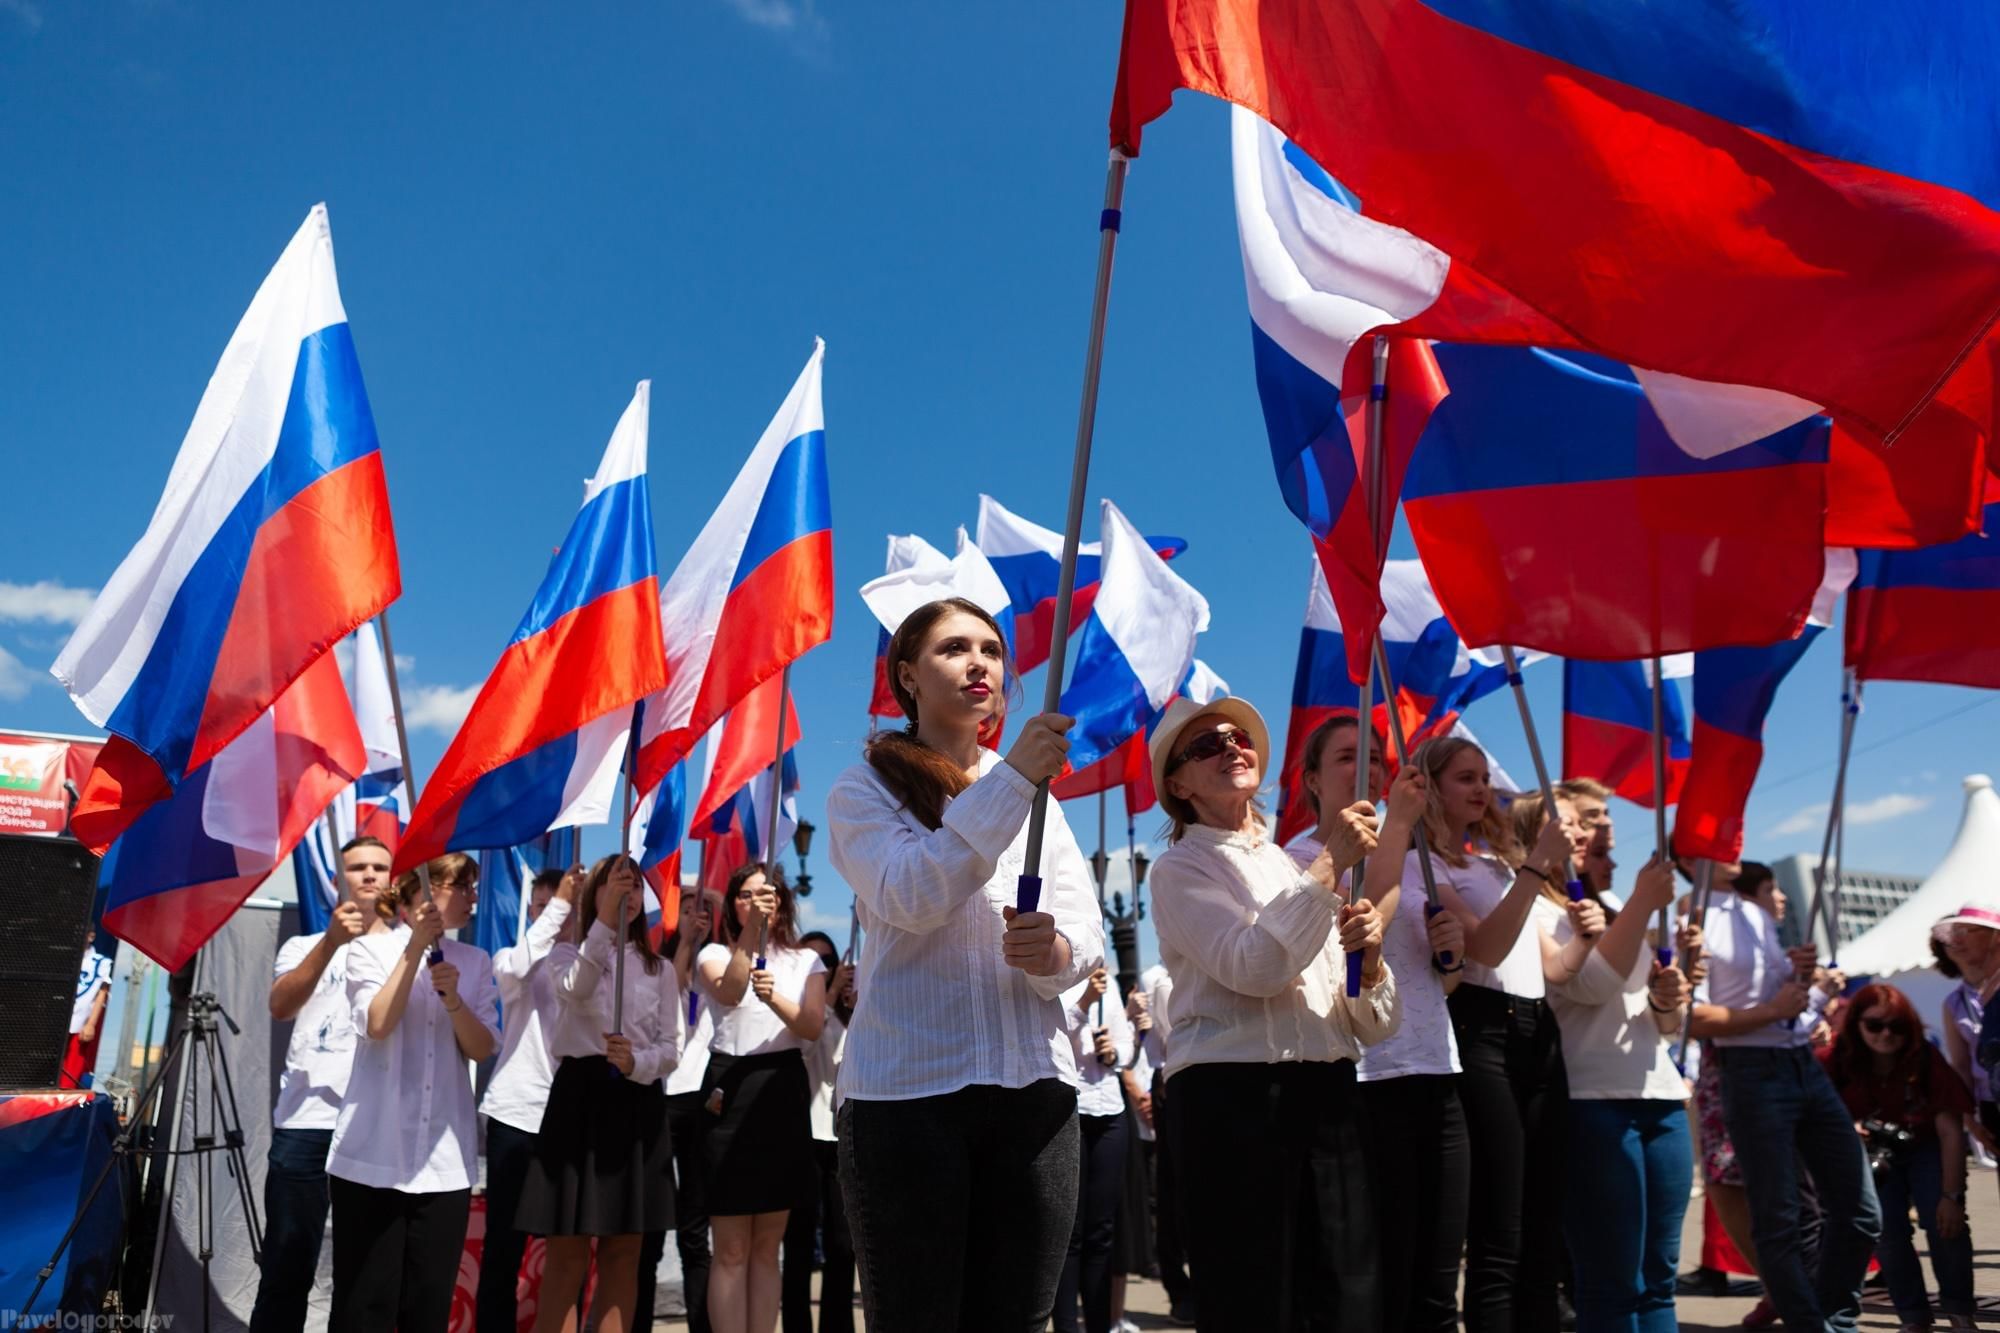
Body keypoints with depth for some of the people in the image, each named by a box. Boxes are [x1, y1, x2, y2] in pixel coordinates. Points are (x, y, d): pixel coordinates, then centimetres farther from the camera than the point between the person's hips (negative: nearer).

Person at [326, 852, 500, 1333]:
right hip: (375, 1153, -3)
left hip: (445, 1157, 3)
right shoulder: (371, 949, -2)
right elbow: (377, 1026, -17)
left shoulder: (475, 962, 8)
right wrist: (415, 948, -18)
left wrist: (453, 998, -17)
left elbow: (483, 1048, 0)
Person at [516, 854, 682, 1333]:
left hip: (638, 1105, 3)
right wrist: (606, 919, -34)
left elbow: (672, 1047, 5)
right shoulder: (567, 953, 4)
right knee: (567, 1253, -2)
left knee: (623, 1252, 7)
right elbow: (574, 989, -21)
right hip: (580, 1099, -3)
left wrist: (636, 1062, -17)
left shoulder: (659, 969, 12)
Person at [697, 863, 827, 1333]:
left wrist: (774, 998, -26)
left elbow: (812, 1027, -6)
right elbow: (729, 993, -20)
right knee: (732, 1250, -2)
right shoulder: (716, 954, 3)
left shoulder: (806, 961, 10)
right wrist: (751, 930, -34)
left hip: (784, 1093, 3)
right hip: (729, 1091, -2)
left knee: (766, 1248, 9)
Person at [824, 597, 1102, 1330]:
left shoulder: (1040, 797, 16)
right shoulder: (864, 791, 2)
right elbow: (912, 897, -16)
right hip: (906, 1090, -4)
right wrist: (1012, 778, -20)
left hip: (1034, 1085, 4)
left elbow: (1089, 936, 6)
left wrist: (1055, 950, -17)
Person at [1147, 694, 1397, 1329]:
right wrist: (1333, 863, -13)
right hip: (1235, 1095, -5)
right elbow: (1255, 967, -16)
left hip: (1328, 1093, 5)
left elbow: (1371, 1026, 15)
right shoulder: (1180, 868, 3)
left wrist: (1368, 954, -5)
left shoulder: (1298, 867, 19)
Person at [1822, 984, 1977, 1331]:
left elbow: (1950, 1132, -18)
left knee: (1945, 1222, -17)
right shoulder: (1837, 1062, -22)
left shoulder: (1925, 1060, -22)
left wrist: (1952, 1194, -21)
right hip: (1873, 1155, 1)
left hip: (1927, 1149, 0)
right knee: (1886, 1232, -12)